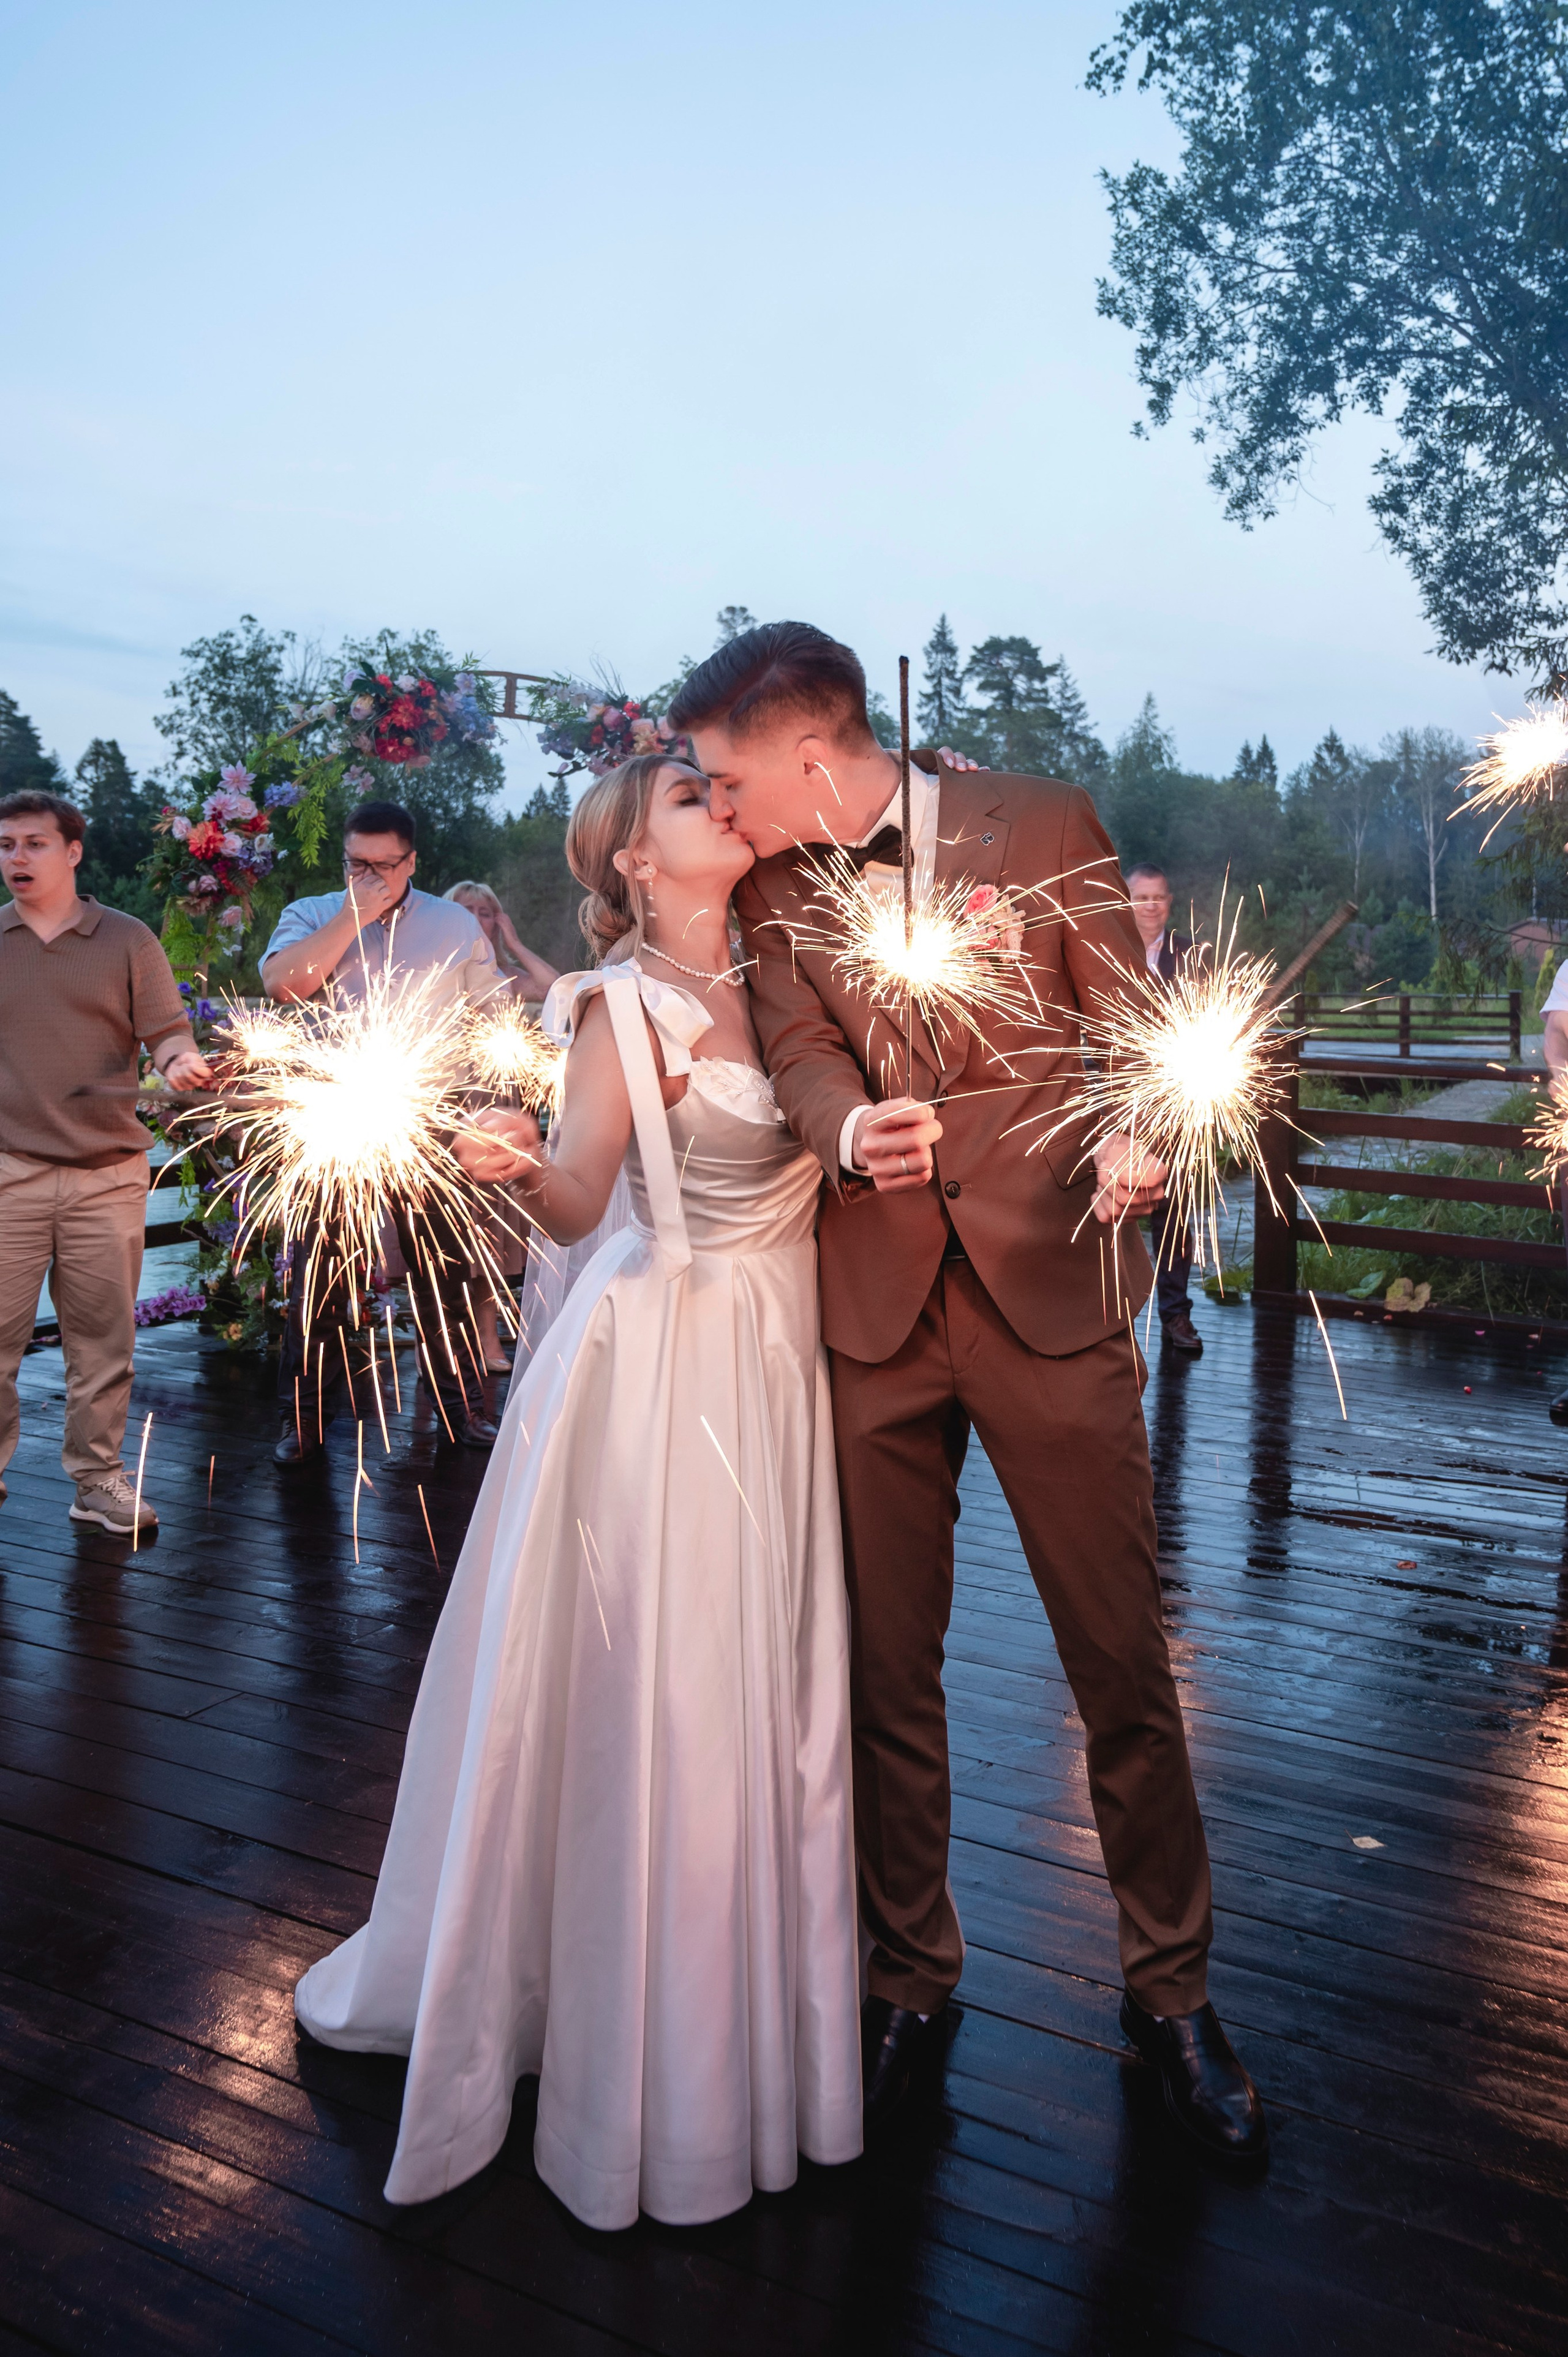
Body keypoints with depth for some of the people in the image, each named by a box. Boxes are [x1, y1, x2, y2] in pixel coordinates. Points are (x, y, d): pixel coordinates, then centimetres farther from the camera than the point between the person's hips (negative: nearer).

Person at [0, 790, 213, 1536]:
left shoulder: (127, 939, 6)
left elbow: (168, 1030, 2)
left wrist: (179, 1060, -19)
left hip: (108, 1173, 0)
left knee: (103, 1337, 6)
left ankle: (98, 1479, 17)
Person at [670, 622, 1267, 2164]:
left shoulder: (1044, 826, -1)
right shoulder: (772, 887, 7)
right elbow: (798, 1053, -6)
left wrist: (1138, 1142, -20)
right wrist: (852, 1130, -29)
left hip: (1048, 1288, -2)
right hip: (875, 1303, 3)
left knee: (1122, 1661, 5)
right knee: (886, 1668, 11)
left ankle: (1169, 1989, 28)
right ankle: (913, 1978, 32)